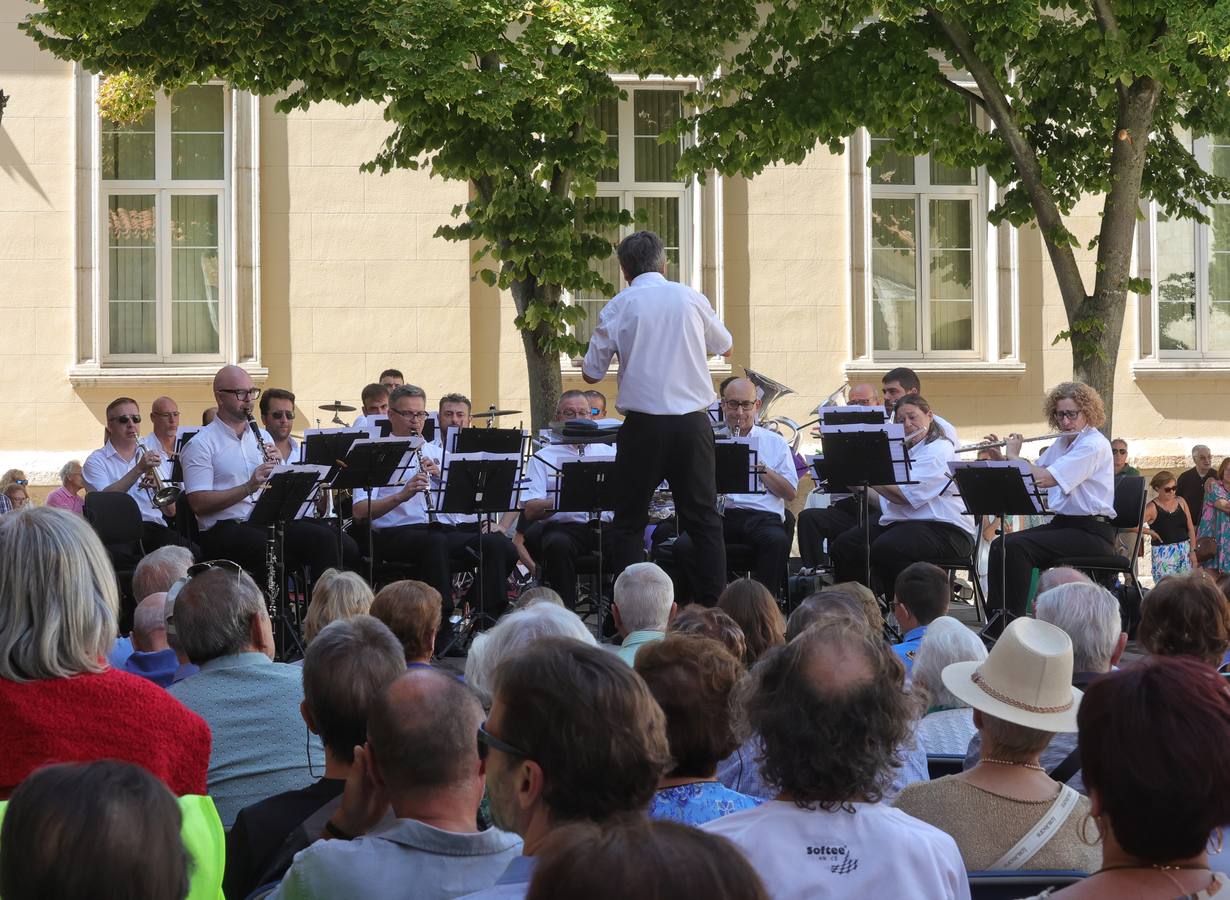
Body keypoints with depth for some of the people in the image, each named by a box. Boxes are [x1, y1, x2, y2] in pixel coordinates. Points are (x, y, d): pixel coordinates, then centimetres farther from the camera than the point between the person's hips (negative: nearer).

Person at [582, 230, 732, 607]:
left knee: (629, 523, 7)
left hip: (644, 424, -2)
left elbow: (591, 373, 3)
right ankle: (714, 606, 5)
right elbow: (725, 347, 19)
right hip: (693, 421, 2)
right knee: (703, 519, 9)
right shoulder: (690, 298, 2)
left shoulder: (619, 307, -3)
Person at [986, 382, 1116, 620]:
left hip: (1091, 532, -8)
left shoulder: (1094, 445, -13)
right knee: (999, 545, -13)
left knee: (1016, 547, -26)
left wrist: (1013, 456, -9)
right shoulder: (1061, 443, 16)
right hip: (1061, 523, 8)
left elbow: (1044, 479, -22)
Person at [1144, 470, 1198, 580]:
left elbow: (1190, 528, 11)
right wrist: (1151, 532, -10)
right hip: (1163, 553, -4)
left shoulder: (1181, 502, 8)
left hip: (1184, 550, 4)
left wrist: (1193, 550, 5)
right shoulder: (1152, 508, -6)